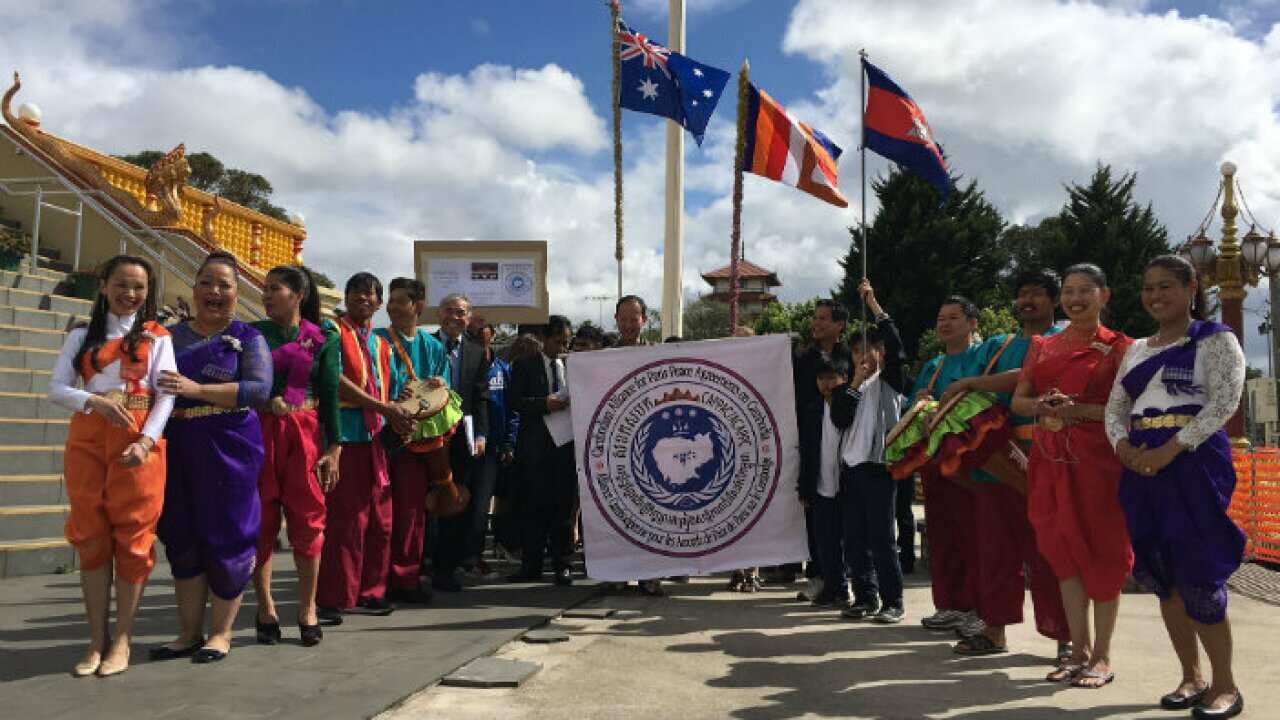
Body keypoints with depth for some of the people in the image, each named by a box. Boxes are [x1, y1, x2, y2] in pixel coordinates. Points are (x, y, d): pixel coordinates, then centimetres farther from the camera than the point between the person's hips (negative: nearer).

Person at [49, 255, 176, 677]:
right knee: (91, 538, 4)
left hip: (138, 442, -2)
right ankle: (97, 641, 12)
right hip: (87, 440, 2)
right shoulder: (82, 336, 13)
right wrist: (94, 401, -16)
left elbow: (166, 395, -3)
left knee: (133, 537, -2)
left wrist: (146, 440, -17)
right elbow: (56, 389, 4)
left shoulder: (157, 338, 6)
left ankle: (121, 640, 7)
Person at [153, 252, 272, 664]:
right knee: (182, 537, 8)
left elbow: (260, 389, -14)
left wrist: (197, 389, -22)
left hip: (230, 450, -4)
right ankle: (189, 632, 19)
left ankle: (221, 633, 12)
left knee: (226, 536, 0)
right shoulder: (171, 336, 13)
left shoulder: (248, 338, 1)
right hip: (179, 450, 4)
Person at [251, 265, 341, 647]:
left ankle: (308, 609, 13)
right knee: (261, 519, 4)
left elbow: (330, 396, 1)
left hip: (305, 435, -1)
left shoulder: (322, 339, 4)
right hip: (259, 433, 1)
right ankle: (266, 608, 16)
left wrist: (334, 447, -3)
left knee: (308, 519, 2)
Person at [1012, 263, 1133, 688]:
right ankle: (1079, 649, 19)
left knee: (1101, 553, 2)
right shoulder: (1042, 347, 14)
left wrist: (1079, 409, -19)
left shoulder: (1118, 347, 0)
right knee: (1064, 552, 8)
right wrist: (1041, 406, -10)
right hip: (1051, 460, 5)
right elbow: (1018, 400, 11)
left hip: (1097, 460, -4)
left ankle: (1102, 655, 13)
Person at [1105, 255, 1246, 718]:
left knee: (1198, 575, -7)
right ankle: (1191, 677, 20)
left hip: (1194, 463, -6)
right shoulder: (1137, 349, 17)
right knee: (1162, 575, 8)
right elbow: (1115, 407, 15)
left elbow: (1224, 401, -13)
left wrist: (1169, 450, -20)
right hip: (1141, 467, 6)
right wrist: (1124, 448, -6)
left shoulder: (1215, 340, 0)